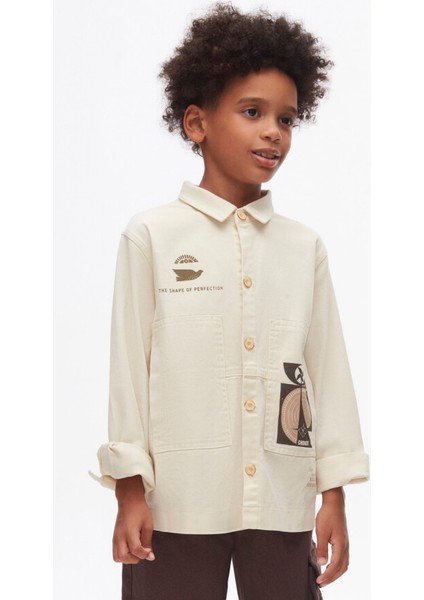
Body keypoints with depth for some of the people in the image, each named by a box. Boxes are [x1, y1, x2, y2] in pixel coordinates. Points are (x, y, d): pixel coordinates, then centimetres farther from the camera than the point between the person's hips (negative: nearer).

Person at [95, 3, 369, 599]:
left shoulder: (305, 247, 6)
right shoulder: (153, 235, -3)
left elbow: (329, 366, 8)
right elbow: (128, 360, -1)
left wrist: (334, 495, 6)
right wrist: (129, 490, -3)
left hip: (284, 503, 3)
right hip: (179, 501, -2)